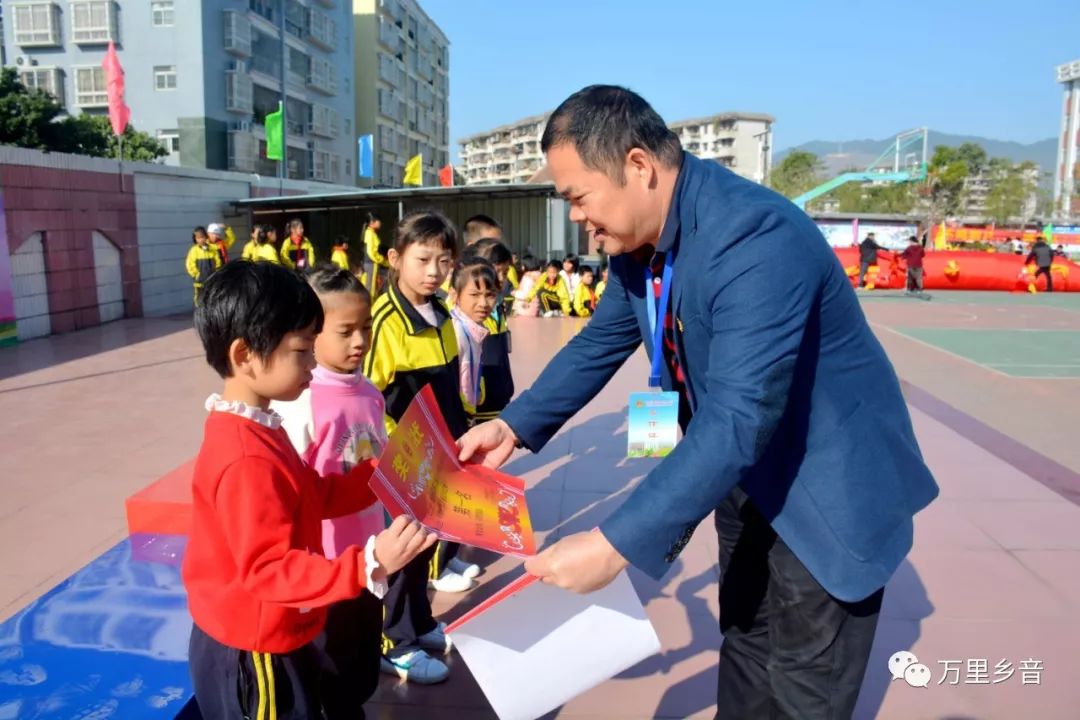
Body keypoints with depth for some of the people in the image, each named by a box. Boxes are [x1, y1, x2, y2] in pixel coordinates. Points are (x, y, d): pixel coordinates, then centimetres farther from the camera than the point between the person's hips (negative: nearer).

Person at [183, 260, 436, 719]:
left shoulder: (255, 431, 1)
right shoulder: (246, 459, -31)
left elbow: (311, 496, 7)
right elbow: (267, 569, -32)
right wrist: (369, 566, -40)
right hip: (252, 655, -9)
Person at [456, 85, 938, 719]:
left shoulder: (754, 238, -34)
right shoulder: (639, 236, -7)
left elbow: (738, 422, -40)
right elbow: (600, 342, 5)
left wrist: (616, 545, -40)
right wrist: (514, 426, -4)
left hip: (827, 480, -7)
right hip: (748, 471, 8)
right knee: (744, 645, 24)